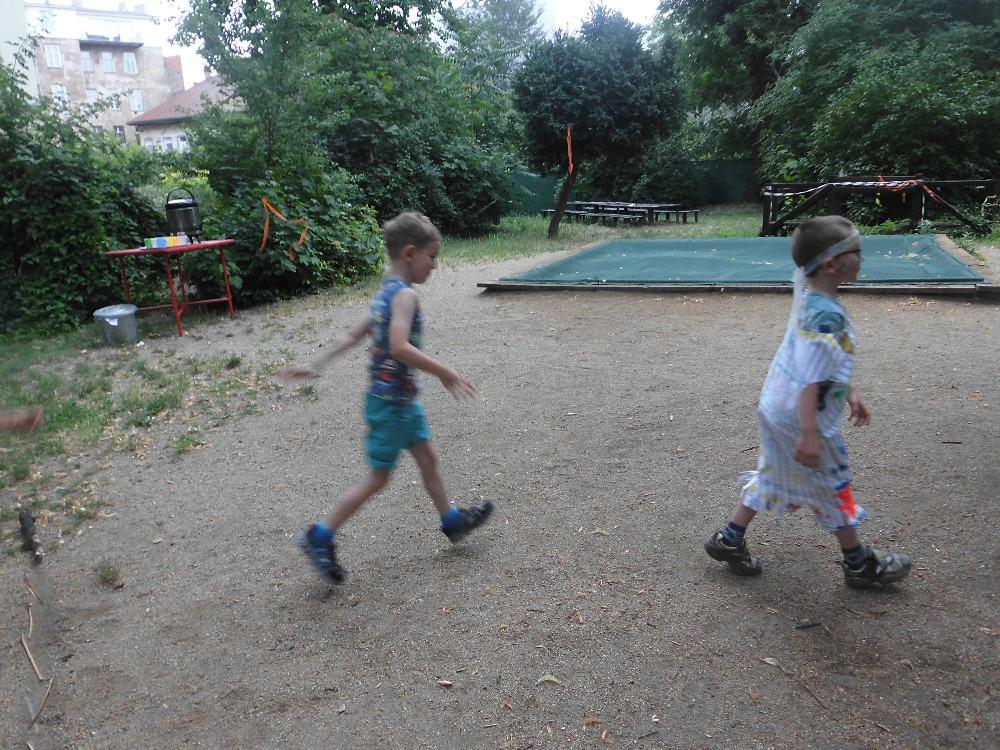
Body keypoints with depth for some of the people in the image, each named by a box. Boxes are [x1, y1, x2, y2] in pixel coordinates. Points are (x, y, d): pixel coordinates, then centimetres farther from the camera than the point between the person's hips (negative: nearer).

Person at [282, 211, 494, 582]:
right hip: (391, 402, -9)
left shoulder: (386, 292, 7)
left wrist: (317, 366, 15)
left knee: (427, 458, 20)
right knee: (378, 478, 3)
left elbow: (355, 335, 11)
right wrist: (445, 373, -29)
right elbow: (399, 347, -36)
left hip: (402, 399, 9)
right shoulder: (404, 295, -22)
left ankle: (452, 521, 37)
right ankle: (320, 537, 15)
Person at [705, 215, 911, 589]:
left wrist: (849, 392, 22)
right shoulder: (827, 316, -27)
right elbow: (810, 380, -29)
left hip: (775, 407, 9)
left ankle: (729, 539, 30)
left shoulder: (808, 294, 2)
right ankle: (859, 564, 29)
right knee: (834, 487, 10)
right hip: (802, 418, -9)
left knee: (771, 478, 21)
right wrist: (810, 435, -27)